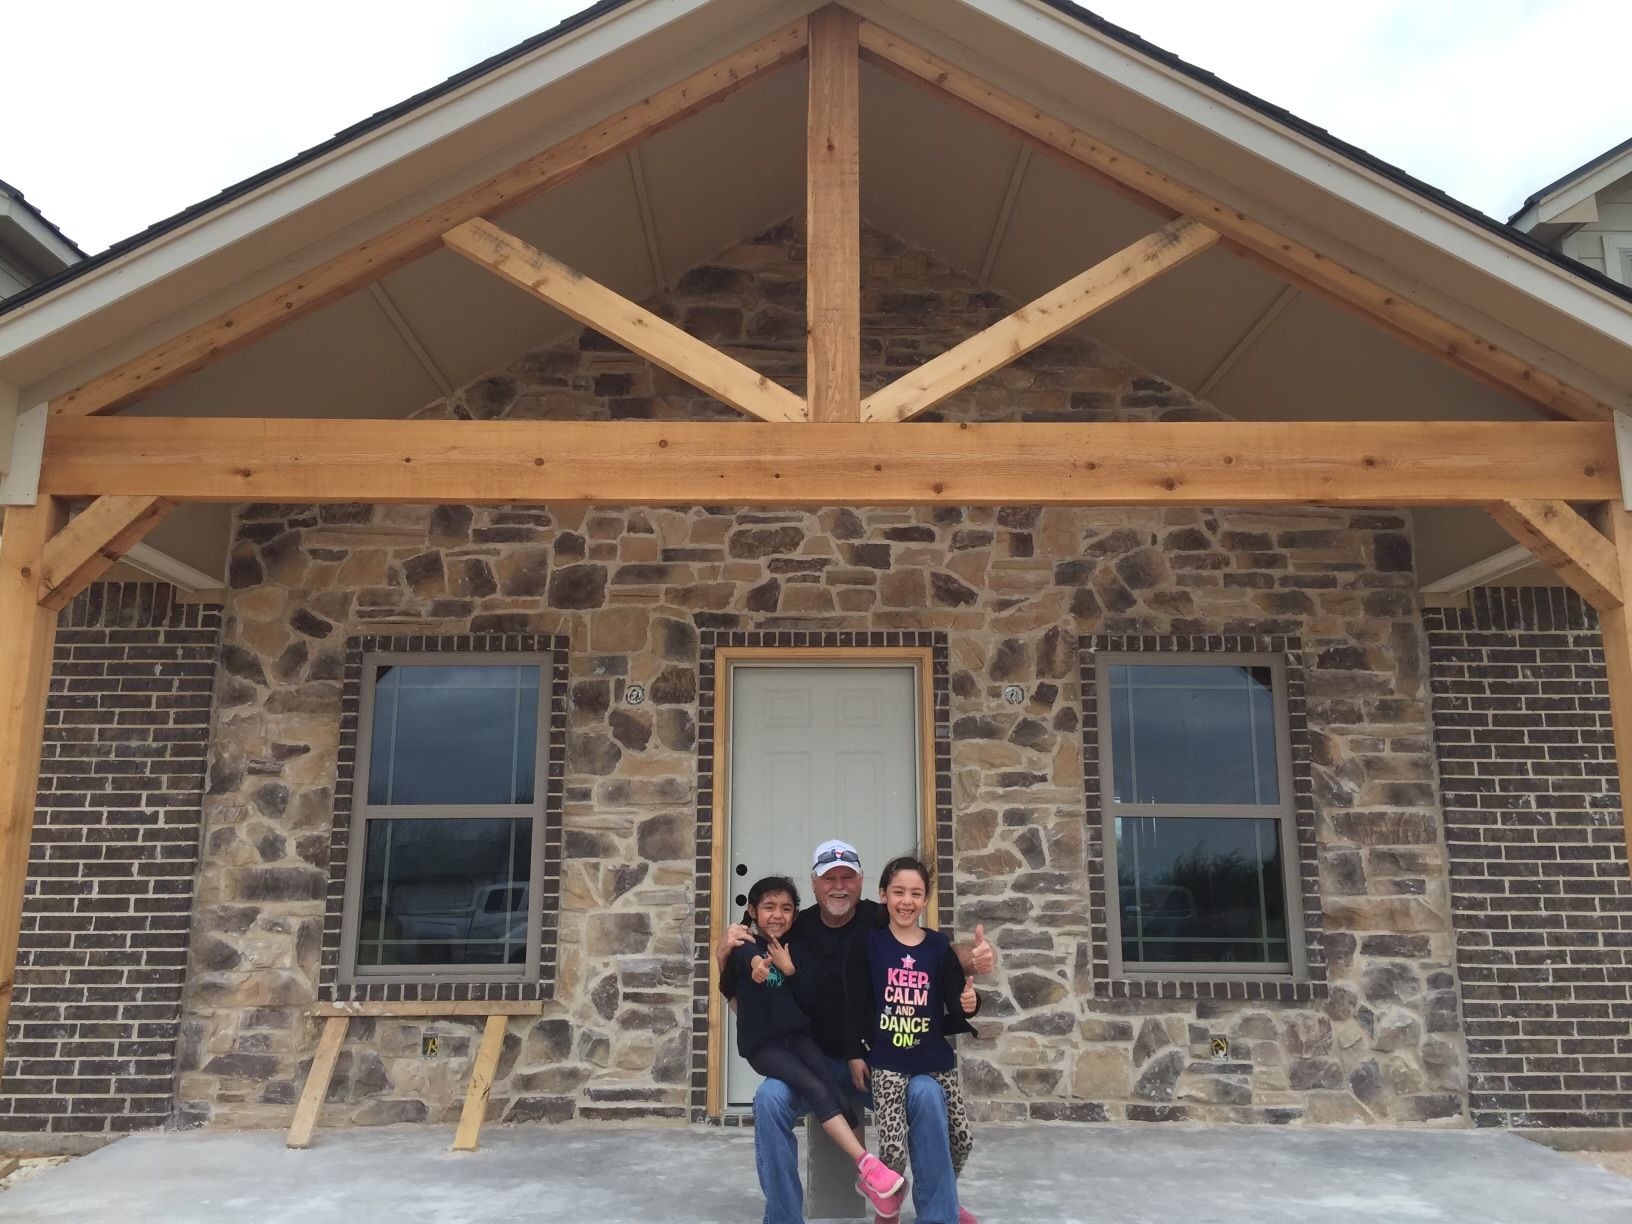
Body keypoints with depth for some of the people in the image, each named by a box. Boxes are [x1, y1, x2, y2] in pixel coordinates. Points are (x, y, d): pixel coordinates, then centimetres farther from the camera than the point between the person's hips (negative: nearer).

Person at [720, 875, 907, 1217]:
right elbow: (747, 958, -27)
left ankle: (865, 1175, -13)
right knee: (816, 1090, -24)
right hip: (762, 1044, -4)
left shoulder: (796, 951, 11)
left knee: (834, 1092, -18)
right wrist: (756, 964, -50)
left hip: (798, 1035, 4)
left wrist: (790, 970, -9)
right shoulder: (745, 947, -1)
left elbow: (813, 1001, 5)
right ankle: (868, 1164, -27)